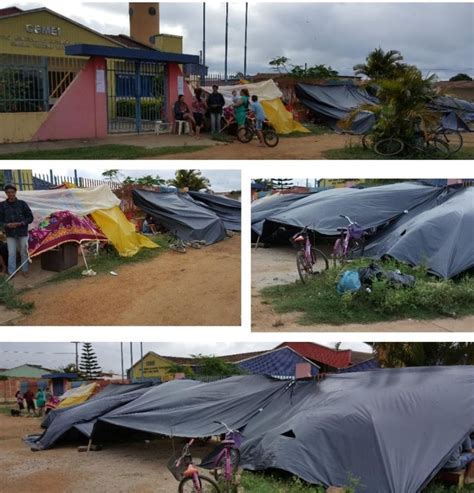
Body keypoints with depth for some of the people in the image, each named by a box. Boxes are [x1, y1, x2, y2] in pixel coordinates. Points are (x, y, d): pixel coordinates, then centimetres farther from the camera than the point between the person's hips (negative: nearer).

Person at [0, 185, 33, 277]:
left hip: (22, 232, 0)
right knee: (11, 254, 0)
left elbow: (30, 217, -1)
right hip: (10, 233, 1)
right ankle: (11, 272, 6)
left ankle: (25, 270, 20)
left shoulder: (22, 203, -5)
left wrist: (20, 223, -15)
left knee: (24, 252, 8)